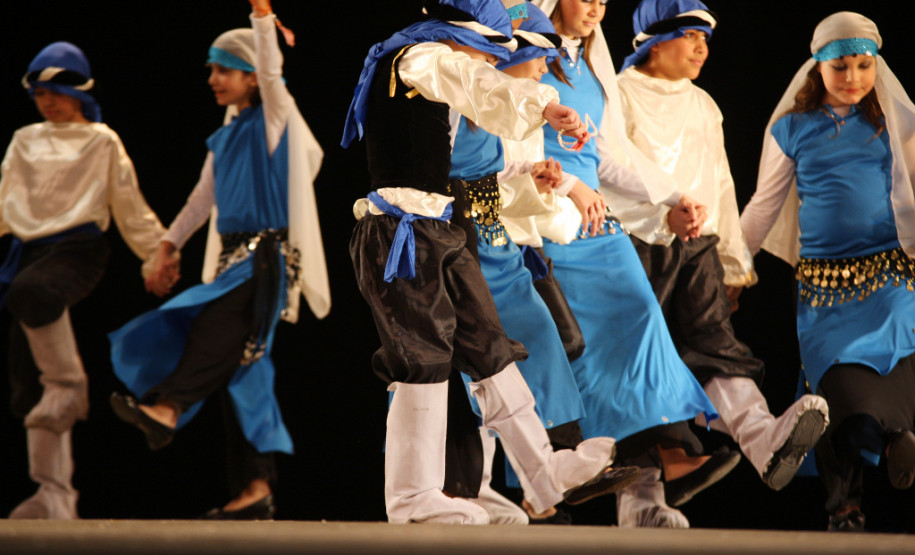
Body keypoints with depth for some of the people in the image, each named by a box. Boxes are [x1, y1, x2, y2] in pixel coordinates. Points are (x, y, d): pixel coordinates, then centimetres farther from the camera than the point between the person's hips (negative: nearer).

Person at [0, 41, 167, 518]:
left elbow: (131, 209, 10)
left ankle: (69, 383, -23)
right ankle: (56, 497, -1)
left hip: (78, 248, -5)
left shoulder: (102, 142, 9)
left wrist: (160, 255, 4)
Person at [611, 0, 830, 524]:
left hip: (697, 247, 4)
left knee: (714, 341, -16)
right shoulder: (621, 96, -1)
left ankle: (763, 441, -39)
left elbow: (721, 186, 27)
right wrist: (663, 215, -27)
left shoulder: (703, 106, 22)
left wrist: (735, 261, 25)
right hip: (637, 247, -4)